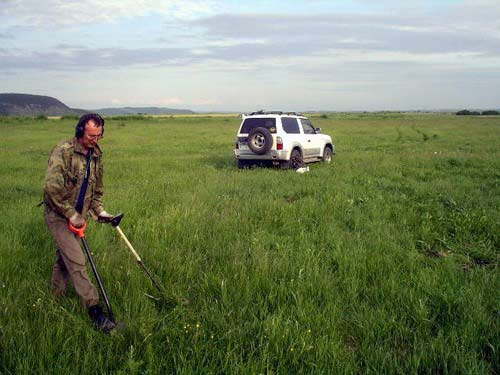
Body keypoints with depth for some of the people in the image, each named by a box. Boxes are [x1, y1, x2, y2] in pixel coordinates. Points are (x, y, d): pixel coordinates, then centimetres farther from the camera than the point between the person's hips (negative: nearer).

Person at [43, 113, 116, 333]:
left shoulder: (96, 155, 6)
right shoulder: (63, 151, -18)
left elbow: (96, 189, 17)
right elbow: (52, 187, -25)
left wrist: (99, 211, 4)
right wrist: (71, 214, -20)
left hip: (77, 217, 7)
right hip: (58, 216, -7)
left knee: (64, 259, 18)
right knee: (77, 263, -11)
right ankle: (94, 310, -8)